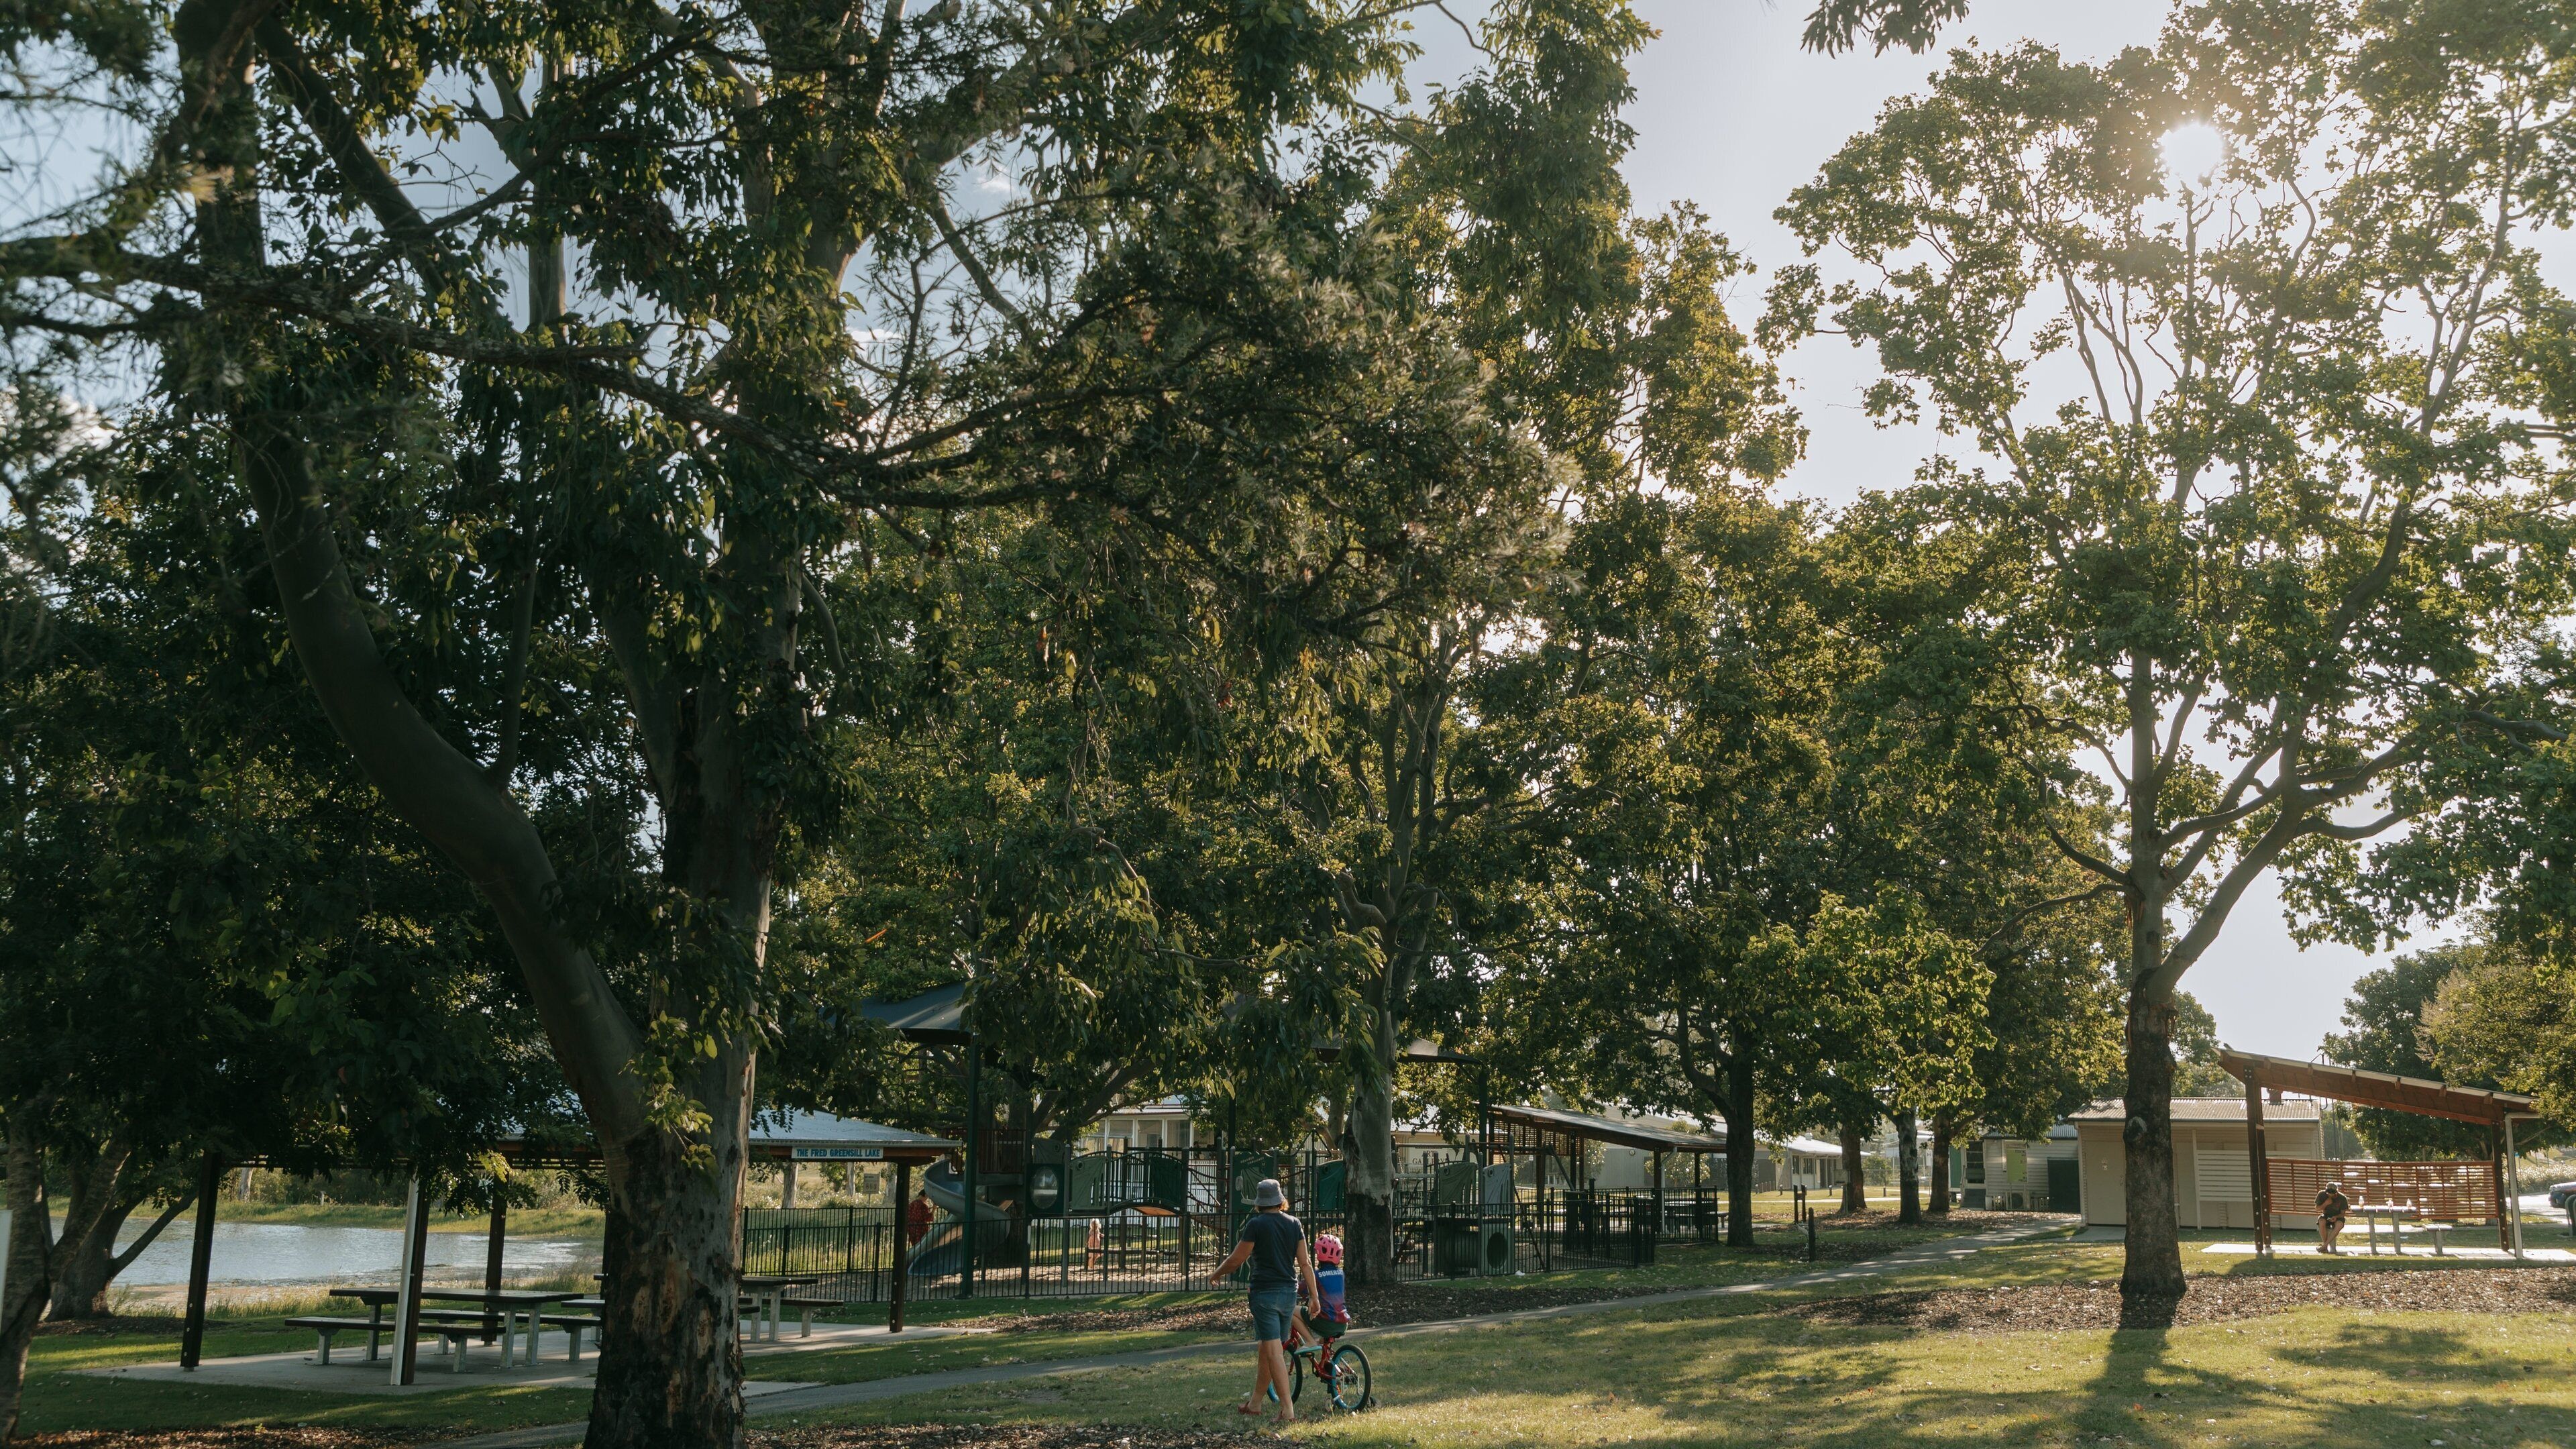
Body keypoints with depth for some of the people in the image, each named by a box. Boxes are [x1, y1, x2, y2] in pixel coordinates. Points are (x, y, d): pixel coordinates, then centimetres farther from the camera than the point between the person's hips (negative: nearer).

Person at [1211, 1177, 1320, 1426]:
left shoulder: (1256, 1225, -9)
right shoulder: (1295, 1224, 6)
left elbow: (1236, 1259, -5)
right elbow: (1305, 1262, 6)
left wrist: (1215, 1275, 11)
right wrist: (1314, 1295, 10)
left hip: (1264, 1292, -6)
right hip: (1289, 1292, 6)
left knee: (1273, 1351, -8)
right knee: (1266, 1348, 17)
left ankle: (1288, 1410, -15)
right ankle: (1255, 1403, 29)